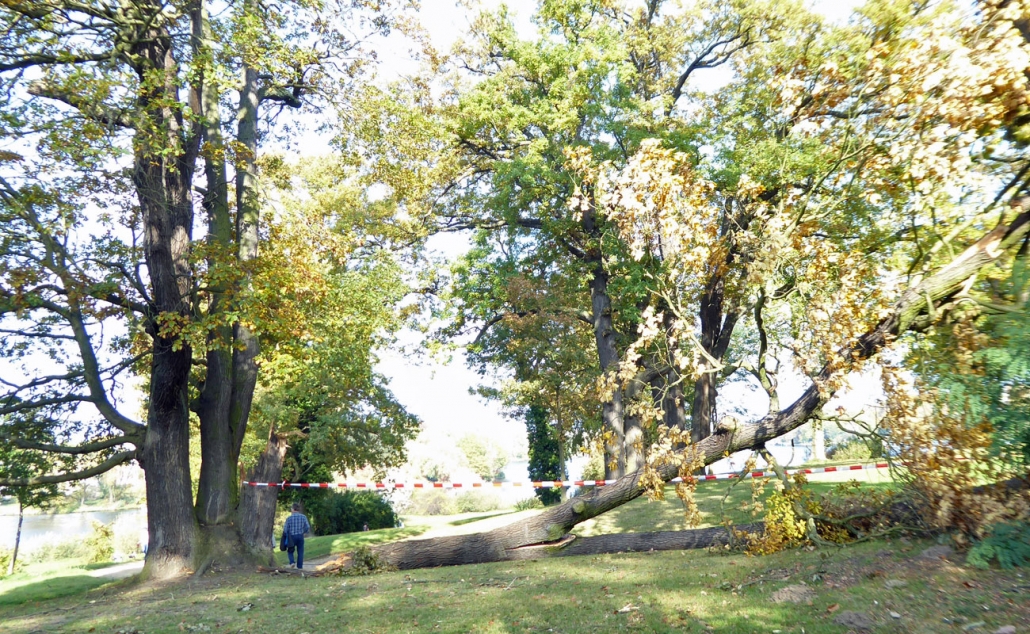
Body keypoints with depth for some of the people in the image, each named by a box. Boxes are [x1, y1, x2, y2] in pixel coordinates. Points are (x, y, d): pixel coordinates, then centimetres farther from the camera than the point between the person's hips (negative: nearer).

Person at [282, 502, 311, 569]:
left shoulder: (289, 518, -8)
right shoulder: (303, 517, -4)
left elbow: (285, 530, -7)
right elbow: (307, 527, -5)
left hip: (292, 537, -1)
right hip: (300, 536, 1)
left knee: (290, 551, 18)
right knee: (300, 553, 9)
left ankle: (292, 562, -4)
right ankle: (300, 567, 5)